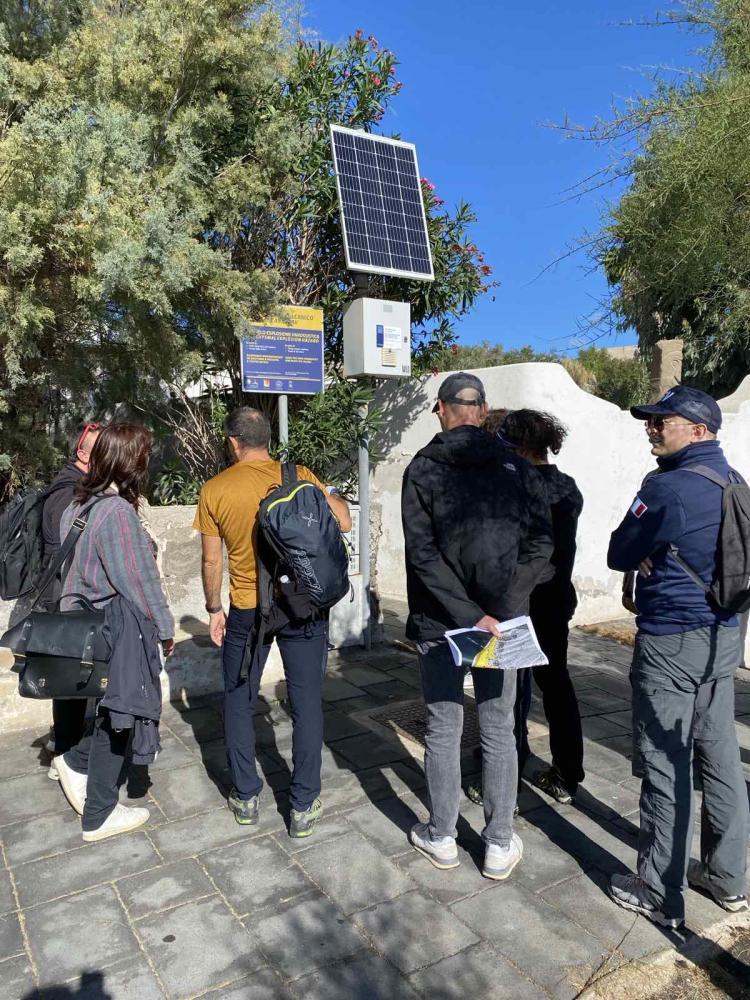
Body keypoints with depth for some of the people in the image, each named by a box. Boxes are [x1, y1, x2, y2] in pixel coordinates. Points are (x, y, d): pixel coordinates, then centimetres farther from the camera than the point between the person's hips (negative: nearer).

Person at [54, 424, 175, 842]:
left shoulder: (82, 505, 4)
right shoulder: (117, 511, -23)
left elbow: (80, 567, 10)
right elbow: (139, 580, -20)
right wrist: (165, 626, -7)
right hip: (118, 629, -8)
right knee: (117, 718, 8)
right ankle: (99, 816, 24)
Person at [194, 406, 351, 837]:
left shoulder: (215, 490, -4)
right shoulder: (298, 475, -6)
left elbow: (212, 560, 0)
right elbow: (344, 522, -5)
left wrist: (214, 609, 12)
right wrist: (332, 496, 15)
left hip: (246, 610, 0)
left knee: (239, 702, 18)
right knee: (307, 703, 9)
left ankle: (246, 797, 28)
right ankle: (304, 806, 17)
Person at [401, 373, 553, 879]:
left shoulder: (423, 468, -7)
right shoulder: (514, 465, -2)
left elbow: (423, 553, -16)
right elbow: (542, 540, -8)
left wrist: (469, 615, -16)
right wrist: (503, 607, -10)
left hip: (439, 623, -1)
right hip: (502, 619, 2)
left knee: (443, 730, 13)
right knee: (499, 731, 14)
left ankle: (442, 837, 29)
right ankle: (500, 845, 26)